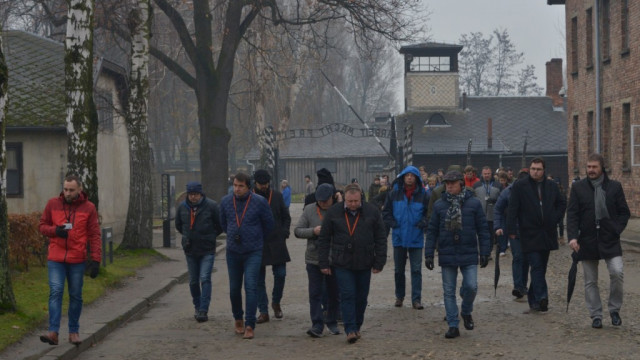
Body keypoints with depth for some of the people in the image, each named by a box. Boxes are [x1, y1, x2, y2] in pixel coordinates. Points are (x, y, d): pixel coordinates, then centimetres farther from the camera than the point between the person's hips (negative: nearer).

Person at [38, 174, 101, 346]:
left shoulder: (89, 208, -2)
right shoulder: (53, 204, 2)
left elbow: (94, 235, -2)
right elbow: (42, 226, 10)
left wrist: (96, 260, -8)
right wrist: (55, 230, -12)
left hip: (77, 260, 0)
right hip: (56, 260, 0)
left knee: (76, 296, 7)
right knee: (55, 292, -10)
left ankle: (74, 331, 19)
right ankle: (53, 332, -14)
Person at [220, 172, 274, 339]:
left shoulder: (259, 202, -8)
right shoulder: (226, 201, 0)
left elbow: (269, 224, 6)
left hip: (253, 252, -3)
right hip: (233, 251, 3)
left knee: (251, 287, -12)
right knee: (234, 288, 10)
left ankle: (249, 325, -10)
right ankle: (238, 320, 29)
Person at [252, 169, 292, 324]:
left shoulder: (277, 196, 7)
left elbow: (286, 217, 13)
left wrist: (284, 233, -1)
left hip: (276, 243, 1)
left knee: (280, 274, -3)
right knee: (259, 279, 1)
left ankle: (276, 303, 22)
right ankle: (263, 312, 8)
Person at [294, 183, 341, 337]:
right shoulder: (309, 210, 1)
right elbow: (297, 231, 0)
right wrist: (313, 231, -14)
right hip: (314, 259, 1)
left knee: (334, 293, 11)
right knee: (315, 293, -2)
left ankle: (332, 322, 27)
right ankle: (317, 325, 1)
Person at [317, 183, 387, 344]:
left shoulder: (372, 212, 0)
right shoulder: (333, 212, -1)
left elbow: (381, 239, 3)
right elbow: (323, 239, 4)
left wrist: (379, 263, -1)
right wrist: (323, 263, 0)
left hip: (364, 264, 1)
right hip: (342, 264, -1)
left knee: (361, 297, 9)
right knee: (347, 295, -8)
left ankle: (357, 327, 24)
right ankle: (350, 330, -7)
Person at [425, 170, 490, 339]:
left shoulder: (473, 203, -1)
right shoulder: (439, 205, 3)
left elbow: (482, 229, 2)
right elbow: (432, 231, 6)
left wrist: (485, 252, -2)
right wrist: (429, 254, 1)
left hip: (468, 254, -1)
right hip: (447, 255, 2)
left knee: (471, 286, -8)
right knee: (449, 291, 4)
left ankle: (466, 312, 22)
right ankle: (453, 325, 13)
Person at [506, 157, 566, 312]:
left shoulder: (552, 186, 10)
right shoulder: (519, 186, -2)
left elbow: (562, 204, 23)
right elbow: (512, 209, -5)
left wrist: (555, 218, 8)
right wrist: (511, 230, -11)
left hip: (547, 234, 4)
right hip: (529, 234, -4)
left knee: (540, 267, 10)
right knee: (537, 266, -13)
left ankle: (533, 299, 19)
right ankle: (541, 298, -19)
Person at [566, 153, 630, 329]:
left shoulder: (614, 186, 5)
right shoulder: (578, 187, 5)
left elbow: (624, 212, 8)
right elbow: (571, 214, 0)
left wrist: (616, 229, -7)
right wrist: (572, 237, -12)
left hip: (610, 239, -1)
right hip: (587, 240, 1)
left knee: (617, 272, -15)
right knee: (590, 281, 5)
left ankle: (614, 310, 5)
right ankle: (596, 316, 15)